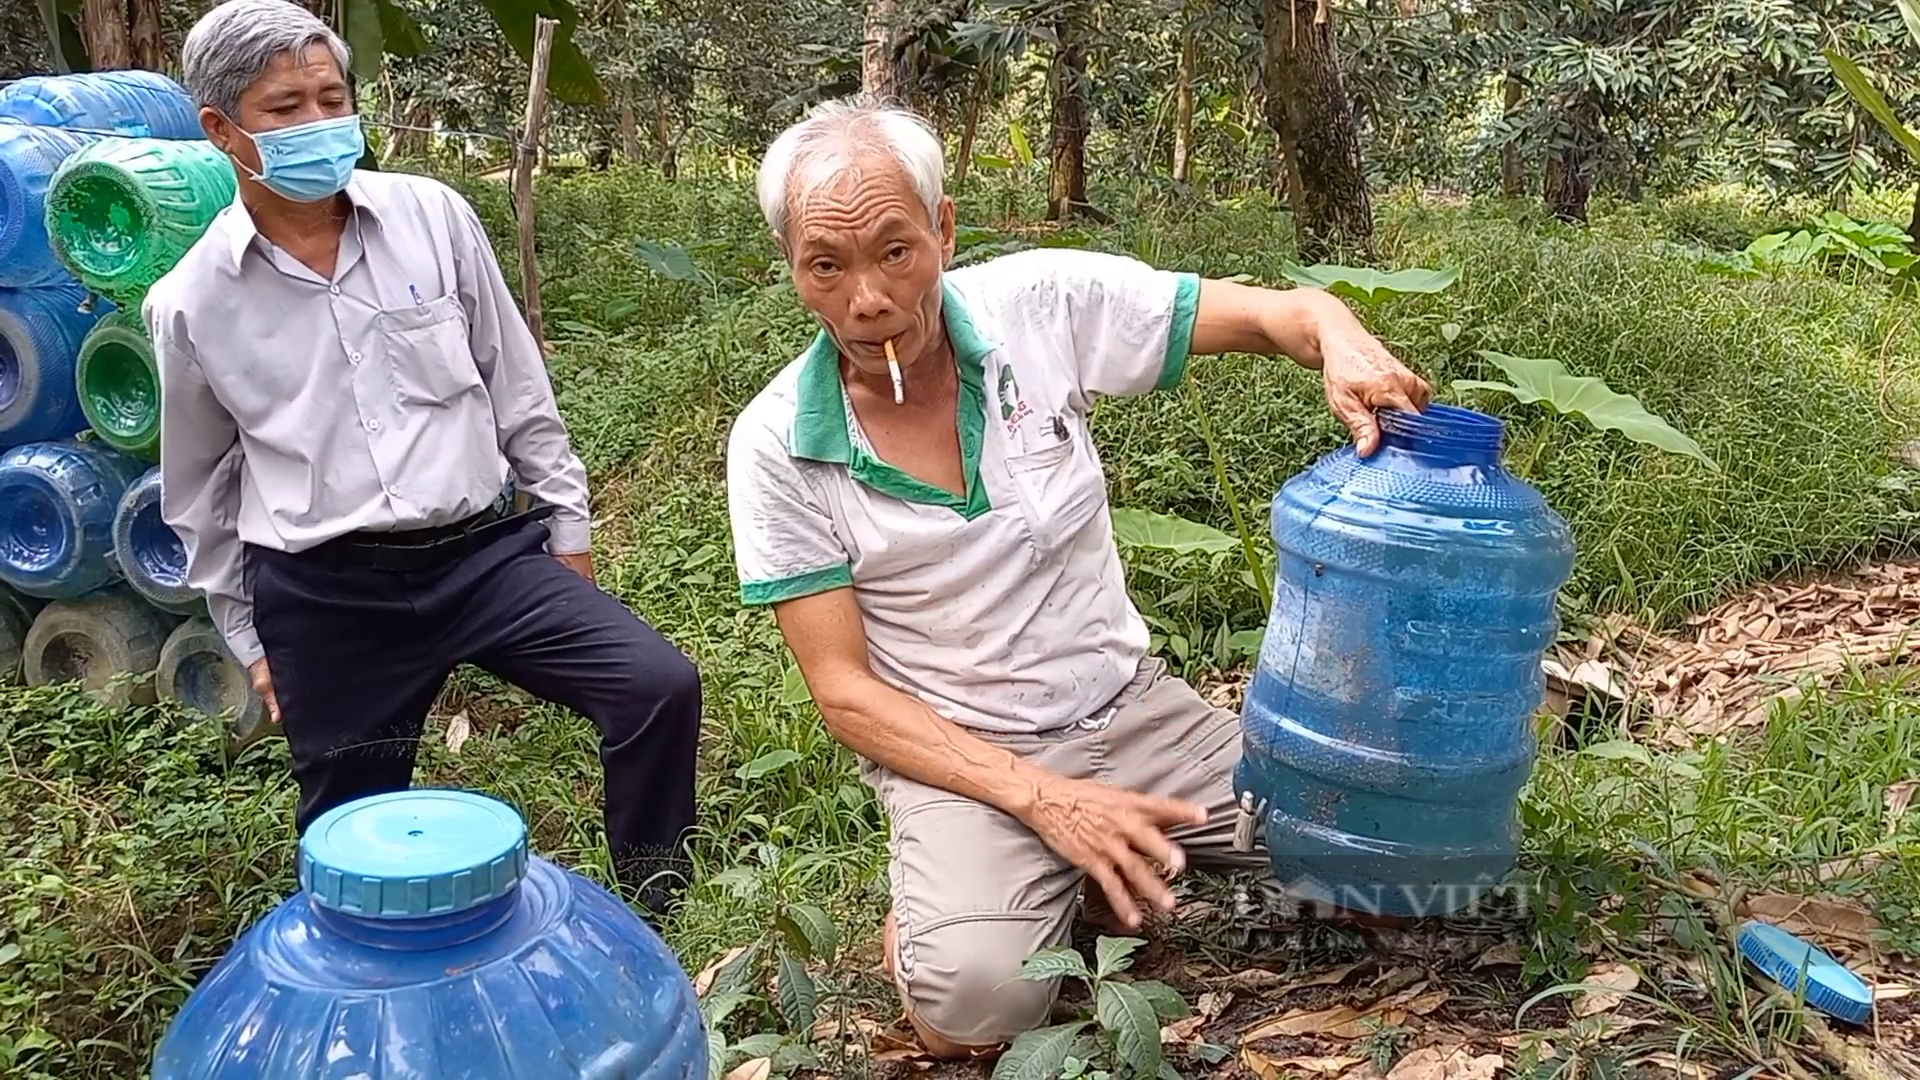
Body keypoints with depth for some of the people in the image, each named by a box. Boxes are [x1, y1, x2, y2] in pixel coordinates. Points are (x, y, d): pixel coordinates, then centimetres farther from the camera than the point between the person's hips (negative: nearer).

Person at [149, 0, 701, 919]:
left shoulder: (432, 217, -1)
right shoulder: (189, 305, -2)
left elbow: (516, 385, 8)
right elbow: (200, 490, 11)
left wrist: (565, 522, 11)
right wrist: (248, 636, 14)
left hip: (484, 551, 1)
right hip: (323, 595, 0)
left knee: (660, 687, -15)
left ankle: (654, 914, 5)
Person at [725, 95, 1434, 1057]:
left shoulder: (1043, 302, -10)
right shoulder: (775, 445, -13)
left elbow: (1279, 313, -6)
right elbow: (844, 690, -11)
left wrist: (1342, 340, -32)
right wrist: (1039, 795, -22)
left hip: (1133, 708, 4)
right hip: (956, 753, -3)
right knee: (975, 1000, -29)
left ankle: (1104, 867, 10)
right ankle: (934, 897, 5)